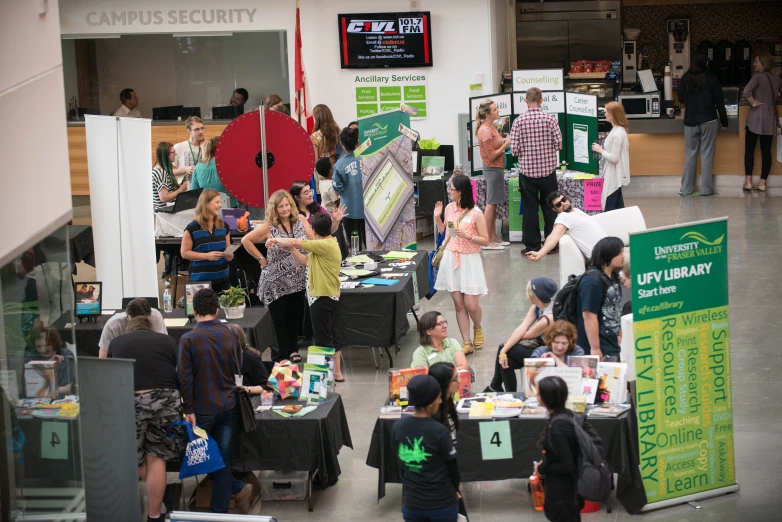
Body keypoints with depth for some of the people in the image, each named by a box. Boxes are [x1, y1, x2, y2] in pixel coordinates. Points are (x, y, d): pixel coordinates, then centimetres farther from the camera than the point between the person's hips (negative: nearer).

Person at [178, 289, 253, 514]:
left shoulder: (189, 339, -15)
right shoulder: (230, 335, -2)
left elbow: (185, 378, -16)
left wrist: (189, 409, -10)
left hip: (203, 409, -4)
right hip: (228, 406, 4)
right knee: (222, 457, 9)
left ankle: (238, 488, 7)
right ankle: (219, 509, 9)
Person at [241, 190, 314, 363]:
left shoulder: (300, 220, 0)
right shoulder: (269, 227, -9)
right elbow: (246, 240, -5)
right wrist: (261, 259, -6)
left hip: (298, 279, 3)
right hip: (276, 282, -3)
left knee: (295, 316, 12)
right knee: (279, 319, 2)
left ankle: (291, 350, 28)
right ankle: (280, 357, 9)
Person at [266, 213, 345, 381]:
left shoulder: (325, 245, -21)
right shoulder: (328, 244, 12)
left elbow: (295, 242, -23)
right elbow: (307, 262, 15)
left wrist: (277, 239, -7)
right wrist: (290, 249, 7)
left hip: (322, 297, -10)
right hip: (330, 296, 10)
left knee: (322, 338, -3)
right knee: (332, 335, 16)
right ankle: (336, 371, 23)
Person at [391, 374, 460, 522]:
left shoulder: (398, 427, -6)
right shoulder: (439, 431, -20)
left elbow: (401, 463, 5)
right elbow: (452, 466, -7)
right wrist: (455, 490, 13)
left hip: (412, 503, 4)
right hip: (442, 503, -4)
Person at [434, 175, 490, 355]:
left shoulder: (476, 213, -11)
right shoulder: (449, 208, 4)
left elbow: (485, 240, -8)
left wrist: (468, 236, -20)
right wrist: (437, 217, 4)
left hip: (469, 260, -4)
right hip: (451, 259, 4)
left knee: (471, 305, -5)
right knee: (459, 304, 2)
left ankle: (477, 328, 28)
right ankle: (467, 343, 7)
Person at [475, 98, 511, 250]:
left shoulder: (490, 128, 9)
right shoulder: (485, 131, -20)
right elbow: (492, 156, -20)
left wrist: (505, 142, 6)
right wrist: (506, 144, -16)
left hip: (496, 169, 10)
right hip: (492, 169, -10)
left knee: (493, 204, 13)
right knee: (491, 204, -6)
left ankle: (493, 238, 18)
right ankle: (487, 241, -2)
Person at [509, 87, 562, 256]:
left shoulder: (519, 121, -8)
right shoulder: (550, 119, -7)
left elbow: (514, 149, -10)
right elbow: (558, 144, -7)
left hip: (527, 170, -1)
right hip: (548, 169, 1)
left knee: (530, 209, 5)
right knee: (550, 208, 11)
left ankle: (532, 246, 7)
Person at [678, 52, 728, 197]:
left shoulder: (685, 79, -1)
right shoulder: (711, 79, -8)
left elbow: (681, 100, 11)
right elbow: (719, 101, -4)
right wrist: (724, 121, 5)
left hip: (690, 121, 2)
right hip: (708, 120, -2)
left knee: (690, 155, 8)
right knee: (707, 154, 2)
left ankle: (686, 189, 8)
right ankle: (706, 188, 1)